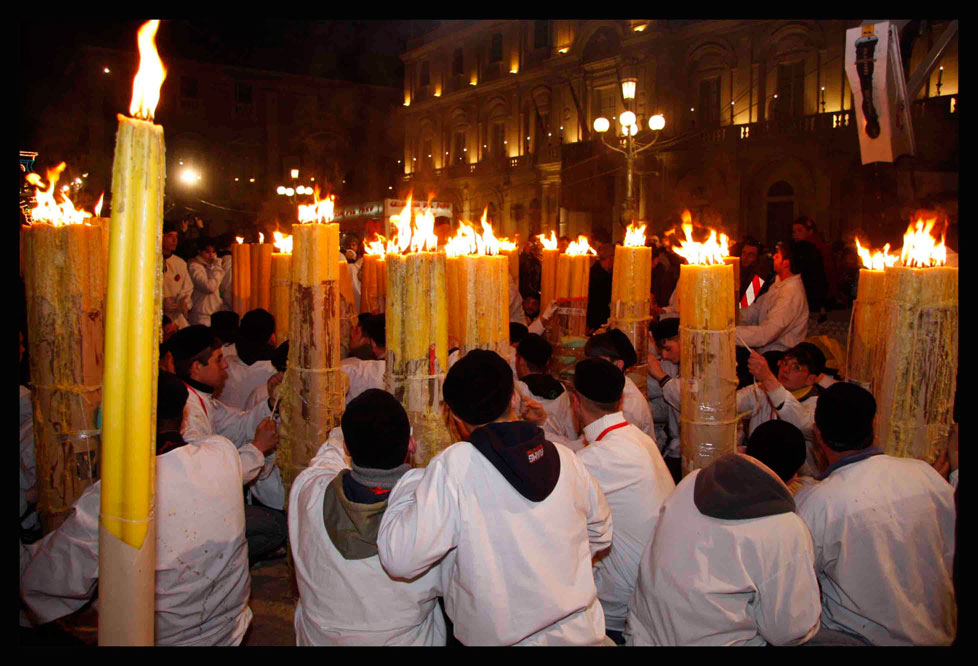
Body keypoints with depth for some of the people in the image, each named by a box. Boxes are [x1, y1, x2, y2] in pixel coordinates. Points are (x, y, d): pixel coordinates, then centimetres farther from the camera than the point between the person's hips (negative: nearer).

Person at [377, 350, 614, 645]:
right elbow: (600, 535, 10)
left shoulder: (453, 466, -19)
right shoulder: (564, 458, -5)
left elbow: (400, 559, -21)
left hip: (502, 638, -4)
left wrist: (408, 477, -7)